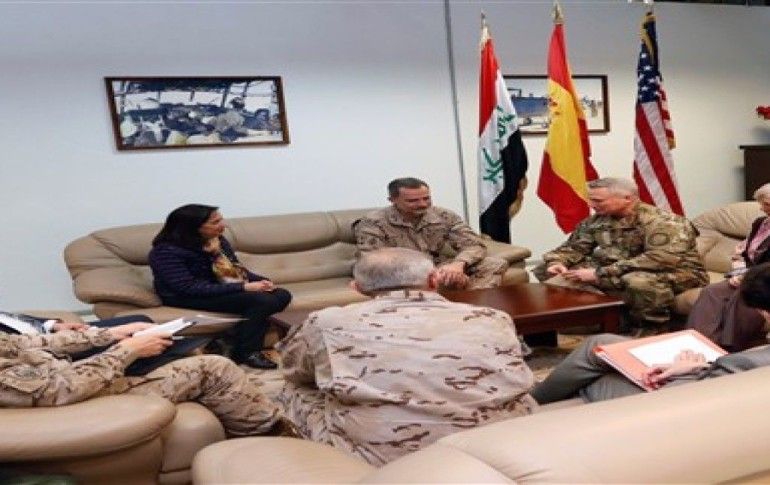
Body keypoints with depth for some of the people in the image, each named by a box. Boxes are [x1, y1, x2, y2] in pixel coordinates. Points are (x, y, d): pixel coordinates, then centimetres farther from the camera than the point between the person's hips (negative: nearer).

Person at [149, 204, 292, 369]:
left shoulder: (218, 241, 2)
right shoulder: (167, 251, -20)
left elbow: (237, 269, 14)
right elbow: (188, 288, -26)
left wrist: (261, 281, -10)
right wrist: (243, 287, -28)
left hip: (221, 290, 8)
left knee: (282, 295, -13)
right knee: (260, 301, -28)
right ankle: (245, 353, -14)